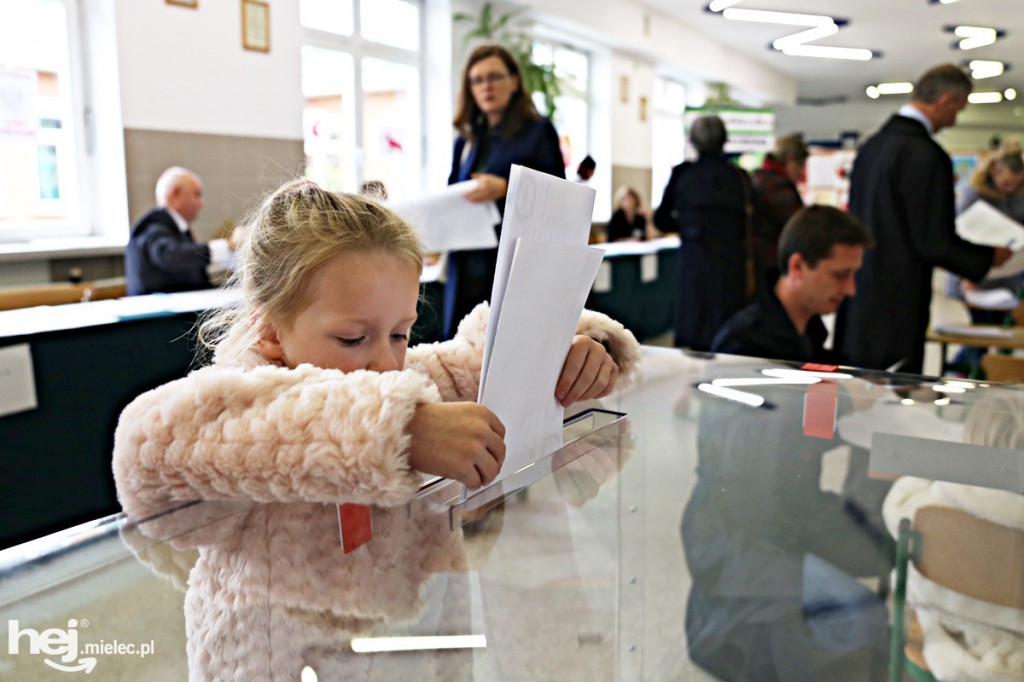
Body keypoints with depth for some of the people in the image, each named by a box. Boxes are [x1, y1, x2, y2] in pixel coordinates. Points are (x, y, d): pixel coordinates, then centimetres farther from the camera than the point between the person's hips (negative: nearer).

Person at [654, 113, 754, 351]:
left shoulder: (682, 174, -1)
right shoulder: (739, 177, -1)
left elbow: (661, 221, 3)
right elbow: (749, 225, 2)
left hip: (694, 262, 0)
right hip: (731, 263, 0)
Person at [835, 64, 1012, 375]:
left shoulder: (873, 144, 9)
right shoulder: (926, 156, -17)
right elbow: (935, 242, -17)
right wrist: (990, 257, 1)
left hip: (857, 298, 9)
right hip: (895, 304, -8)